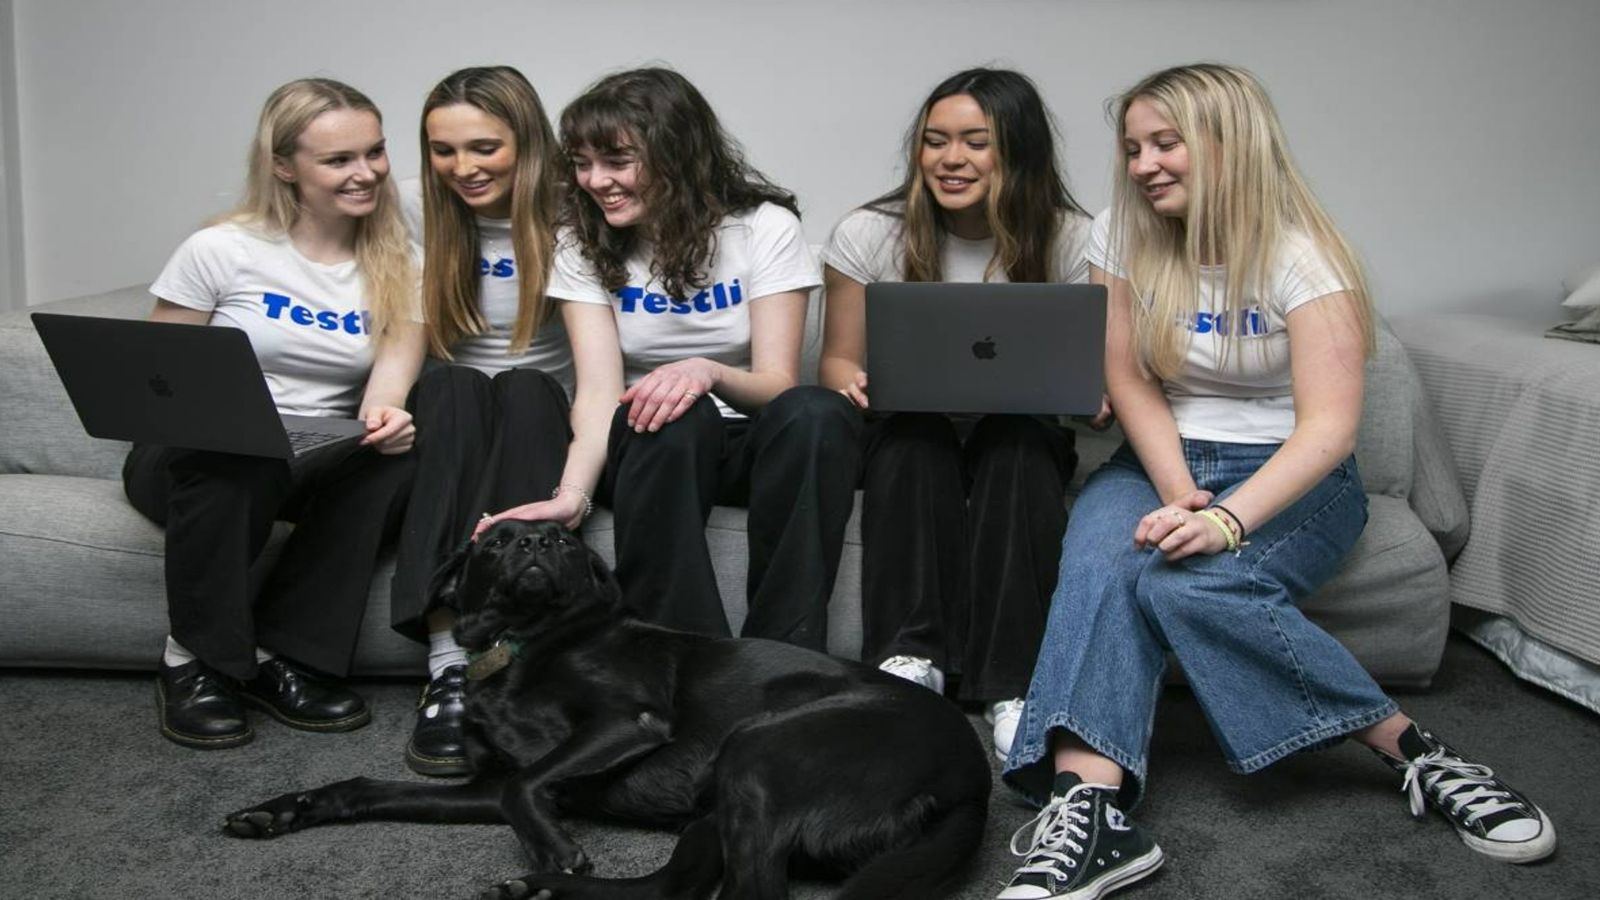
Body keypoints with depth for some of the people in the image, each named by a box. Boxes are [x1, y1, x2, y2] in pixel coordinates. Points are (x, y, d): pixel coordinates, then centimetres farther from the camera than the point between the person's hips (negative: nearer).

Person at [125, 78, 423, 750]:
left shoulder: (397, 267, 5)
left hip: (319, 465, 3)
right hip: (195, 459, -2)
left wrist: (384, 419, -29)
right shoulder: (222, 251, -2)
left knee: (402, 455, -30)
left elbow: (390, 384, -4)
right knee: (234, 453, -38)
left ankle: (282, 656, -20)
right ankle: (195, 662, -16)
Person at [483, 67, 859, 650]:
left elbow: (777, 384, -13)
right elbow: (599, 392, -13)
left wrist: (708, 372, -36)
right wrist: (572, 492, -33)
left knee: (817, 414, -34)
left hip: (750, 446, 0)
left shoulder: (765, 228, -6)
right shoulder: (583, 248, -1)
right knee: (678, 417, -35)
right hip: (650, 448, 0)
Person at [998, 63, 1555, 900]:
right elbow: (1128, 382, -1)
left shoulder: (1300, 255, -13)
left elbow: (1328, 427, -21)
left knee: (1190, 582, -34)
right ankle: (1088, 804, -41)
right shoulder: (1121, 235, 0)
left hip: (1291, 478, -3)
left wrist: (1225, 519, -37)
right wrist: (1178, 496, -18)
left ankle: (1413, 750, -20)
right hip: (1158, 462, 4)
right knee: (1099, 559, -30)